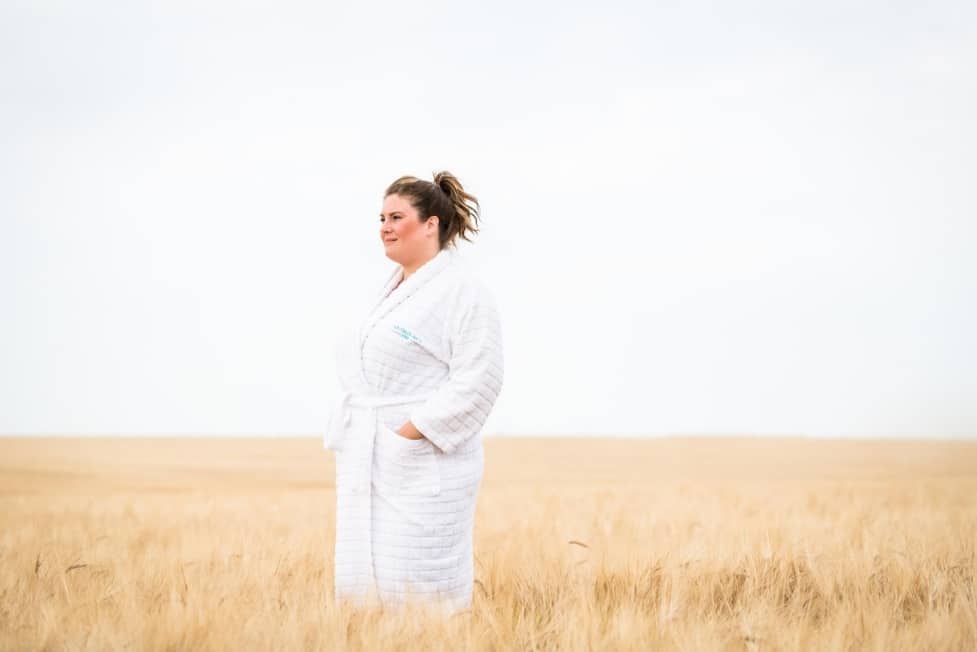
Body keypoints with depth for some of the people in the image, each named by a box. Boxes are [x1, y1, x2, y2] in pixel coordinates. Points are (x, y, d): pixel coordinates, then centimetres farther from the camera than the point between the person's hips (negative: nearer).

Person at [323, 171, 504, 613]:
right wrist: (346, 435, 10)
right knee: (361, 583, 8)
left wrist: (413, 431, -18)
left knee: (421, 596, -7)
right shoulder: (393, 291, 18)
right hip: (370, 468, 9)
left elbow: (477, 381, -16)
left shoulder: (462, 290, -8)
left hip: (423, 470, -8)